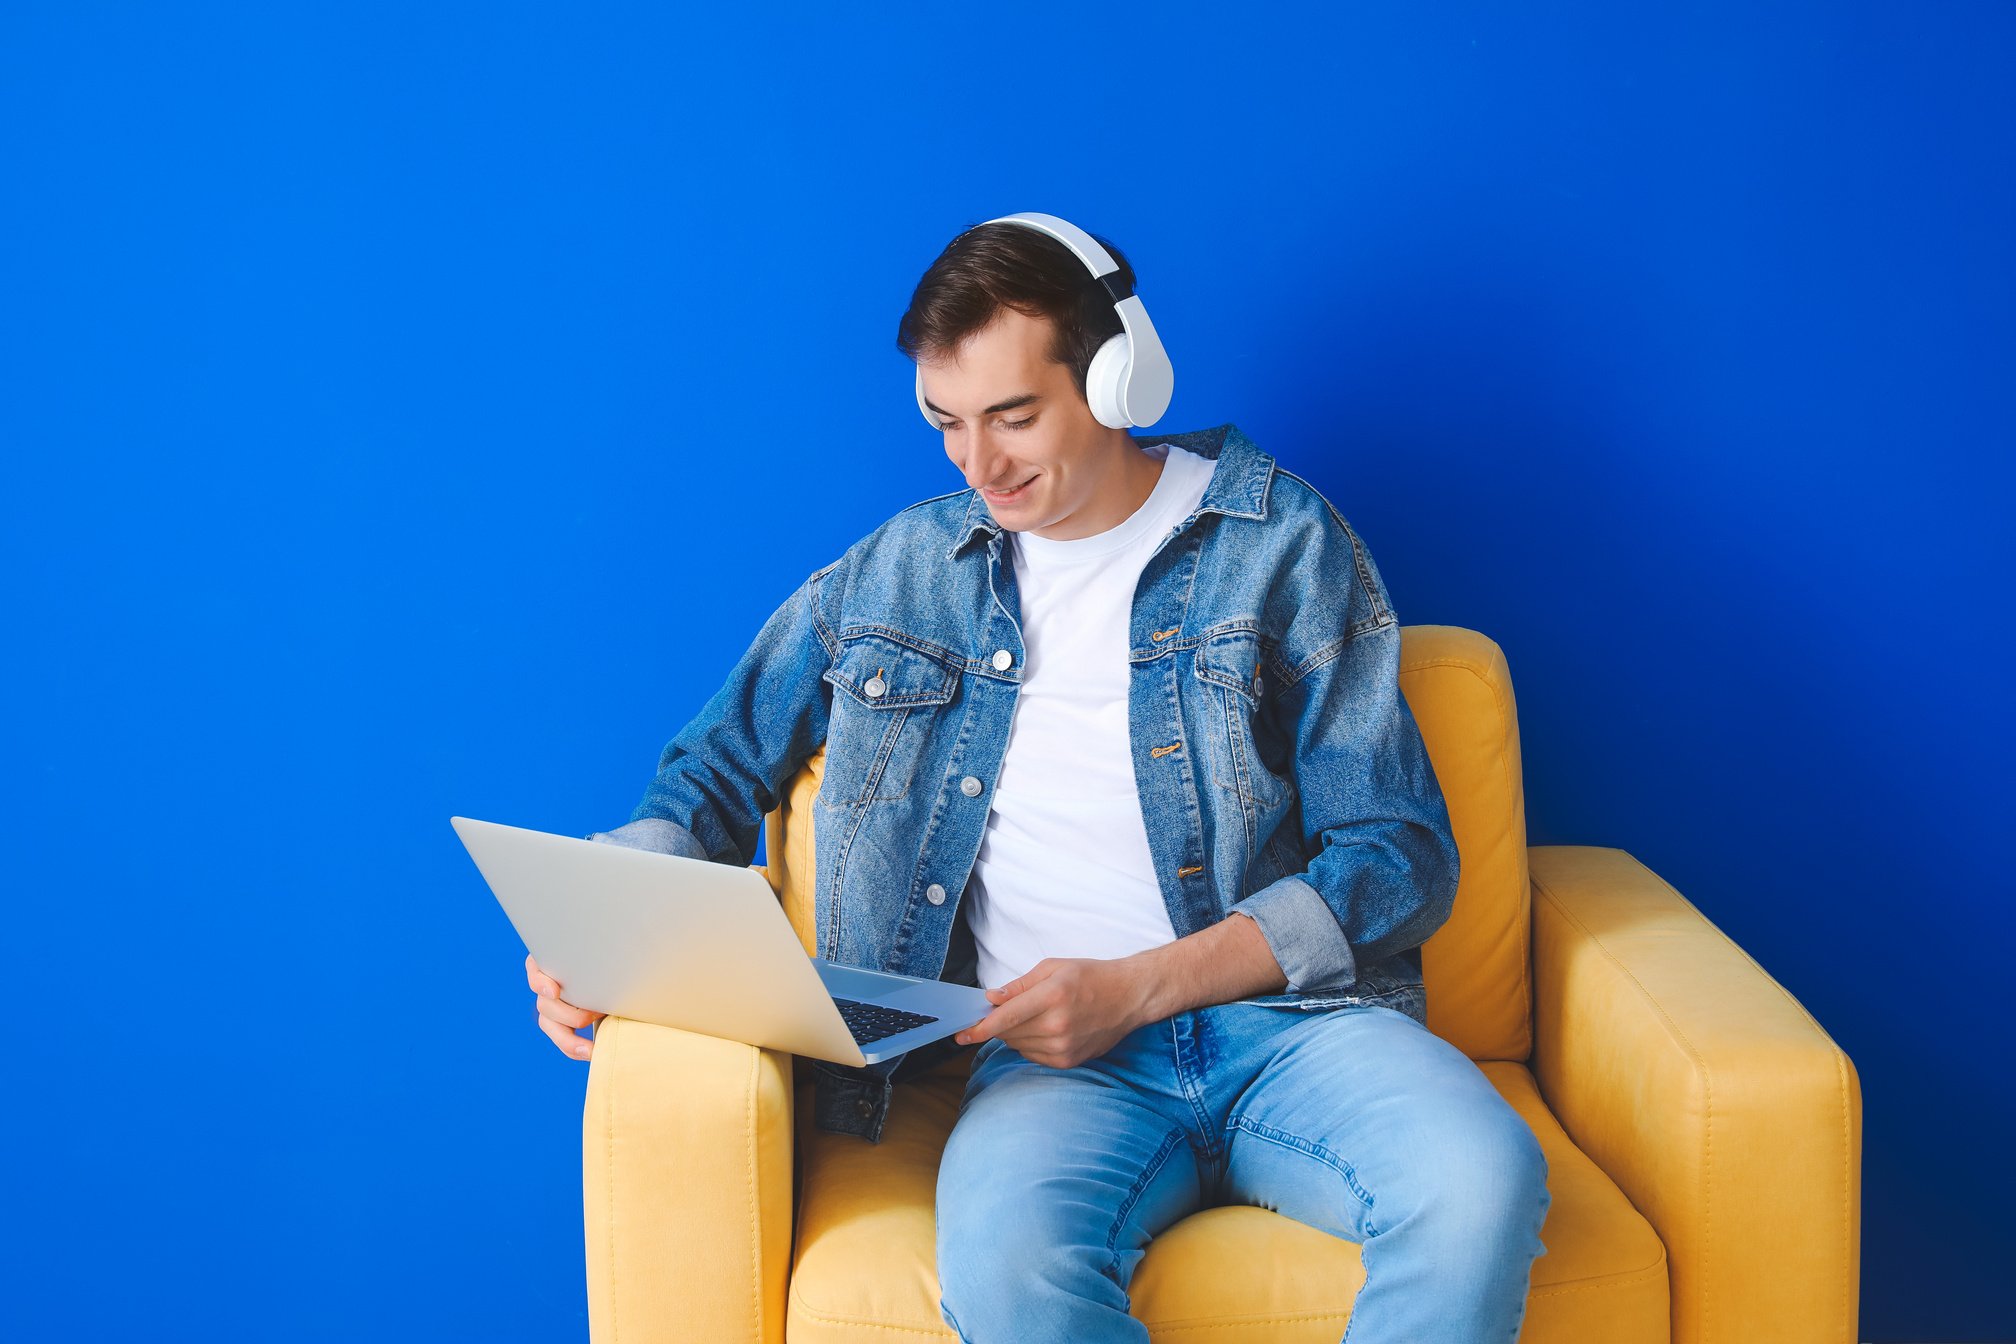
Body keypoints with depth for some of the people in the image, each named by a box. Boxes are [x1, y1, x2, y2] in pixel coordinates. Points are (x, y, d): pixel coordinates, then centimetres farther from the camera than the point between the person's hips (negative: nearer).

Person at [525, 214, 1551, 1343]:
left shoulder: (1283, 543, 6)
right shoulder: (897, 573, 15)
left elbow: (1402, 856, 2)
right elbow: (724, 765, 24)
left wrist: (1136, 986, -10)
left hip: (1288, 1010, 0)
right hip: (1056, 1054, 1)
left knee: (1481, 1184, -34)